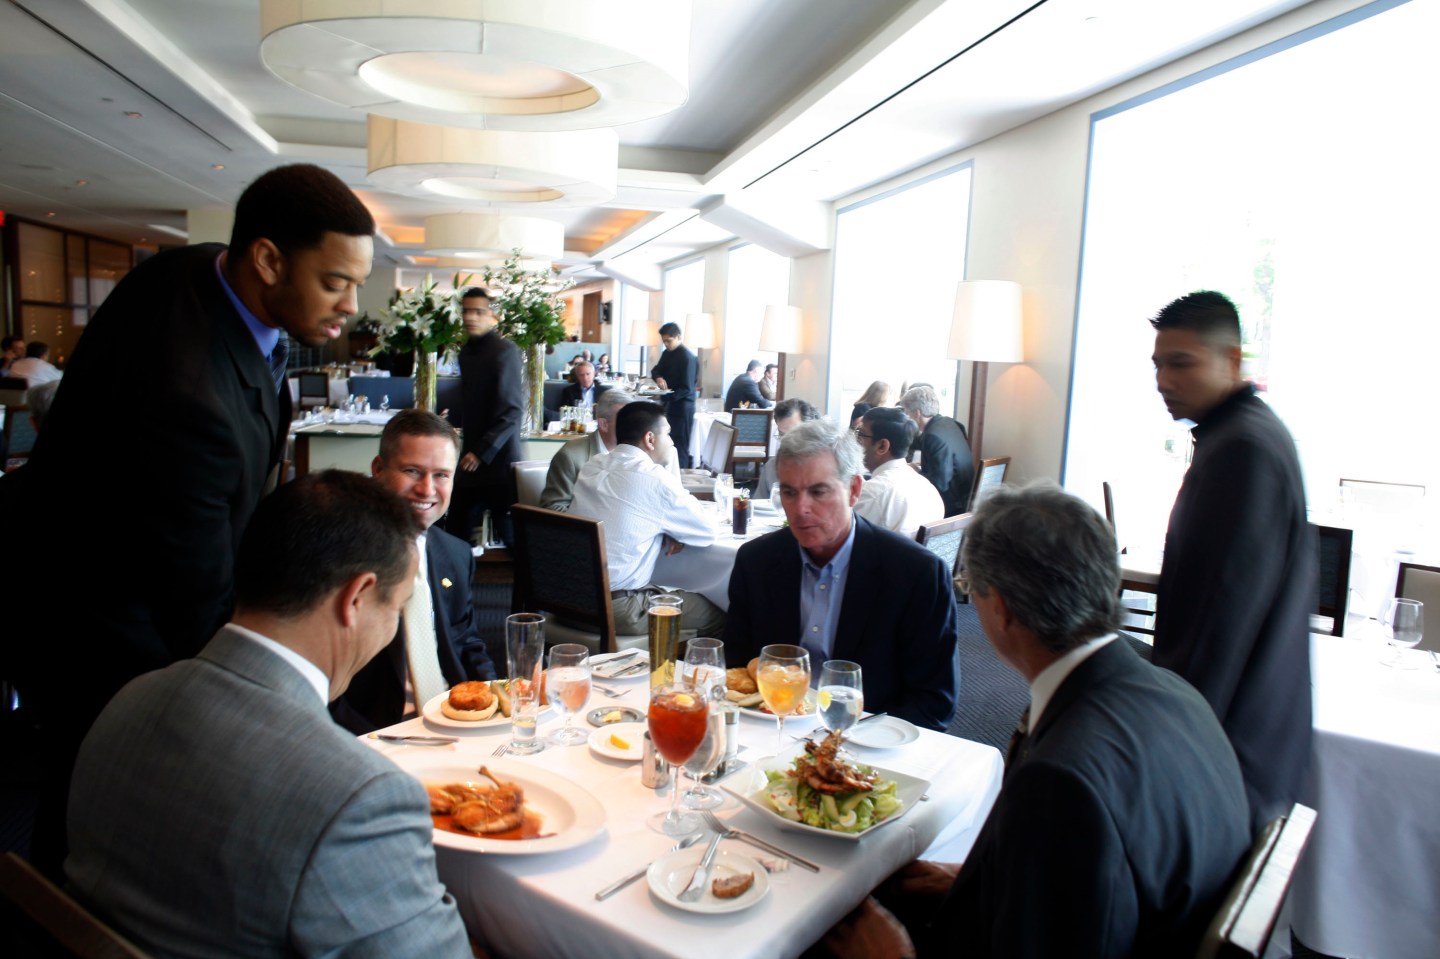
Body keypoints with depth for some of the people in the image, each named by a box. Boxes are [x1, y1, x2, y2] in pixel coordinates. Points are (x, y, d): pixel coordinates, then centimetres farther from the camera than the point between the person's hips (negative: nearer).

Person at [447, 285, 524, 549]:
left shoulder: (505, 351, -11)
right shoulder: (467, 351, 13)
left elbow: (513, 410, -17)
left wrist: (482, 452, -18)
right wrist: (468, 448, 13)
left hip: (497, 461, -7)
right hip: (472, 460, 8)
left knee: (511, 537, 0)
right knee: (455, 535, 9)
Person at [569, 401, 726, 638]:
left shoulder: (592, 467, 7)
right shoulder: (655, 479, -13)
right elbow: (708, 531, -3)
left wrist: (666, 531, 5)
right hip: (616, 609, -8)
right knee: (717, 617, 7)